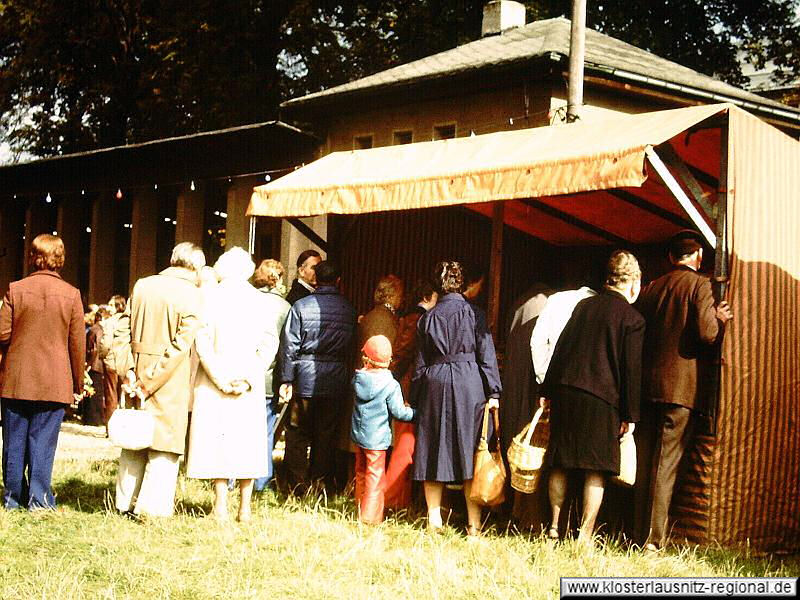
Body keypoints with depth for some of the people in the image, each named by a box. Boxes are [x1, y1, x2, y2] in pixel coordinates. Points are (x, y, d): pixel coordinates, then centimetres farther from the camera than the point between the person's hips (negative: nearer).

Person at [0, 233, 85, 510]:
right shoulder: (71, 294, -4)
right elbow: (77, 344, -1)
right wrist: (78, 381, 10)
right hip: (54, 382, -1)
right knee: (42, 442, 4)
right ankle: (39, 498, 5)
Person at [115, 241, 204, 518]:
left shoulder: (141, 285, 4)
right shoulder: (193, 296, -10)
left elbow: (130, 331, 7)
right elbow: (181, 344, -14)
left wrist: (138, 378, 10)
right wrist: (150, 383, -11)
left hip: (139, 368, 5)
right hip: (172, 380, -5)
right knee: (165, 442, 3)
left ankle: (126, 502, 21)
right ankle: (153, 508, 3)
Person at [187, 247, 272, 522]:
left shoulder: (210, 296, -4)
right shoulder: (260, 300, 1)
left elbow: (202, 342, -9)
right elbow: (266, 347, -3)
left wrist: (220, 378, -7)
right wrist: (249, 378, -3)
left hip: (213, 384, -2)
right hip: (251, 386, 2)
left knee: (216, 440, 4)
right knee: (248, 443, 9)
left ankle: (221, 506, 2)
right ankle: (245, 508, 10)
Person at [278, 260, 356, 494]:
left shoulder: (301, 306, -6)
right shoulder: (349, 309, 1)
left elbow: (290, 345, -6)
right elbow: (352, 348, 6)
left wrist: (286, 379, -3)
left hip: (306, 378, -2)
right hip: (336, 381, 2)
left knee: (298, 432, 7)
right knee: (327, 433, 11)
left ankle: (297, 483, 7)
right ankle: (323, 481, 16)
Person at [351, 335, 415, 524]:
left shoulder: (358, 379, -3)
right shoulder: (390, 385, -16)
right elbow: (399, 412, -13)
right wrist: (414, 413, 3)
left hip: (358, 434, 6)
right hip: (377, 438, -6)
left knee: (361, 473, 18)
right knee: (375, 475, 2)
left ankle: (360, 510, 29)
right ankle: (370, 516, 3)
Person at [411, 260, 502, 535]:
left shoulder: (427, 317, 7)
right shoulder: (473, 313, -1)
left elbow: (420, 362, 11)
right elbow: (486, 354, -4)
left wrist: (415, 399, 16)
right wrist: (493, 392, -1)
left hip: (434, 385, 2)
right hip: (469, 384, -2)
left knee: (434, 450, 8)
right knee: (469, 451, 1)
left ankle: (434, 519, 11)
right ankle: (474, 523, 1)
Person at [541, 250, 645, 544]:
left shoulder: (583, 305, 13)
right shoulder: (632, 318, -2)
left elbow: (559, 349, 15)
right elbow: (632, 369, -4)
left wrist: (548, 391, 20)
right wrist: (630, 414, 0)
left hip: (563, 390, 5)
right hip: (600, 398, -5)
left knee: (560, 464, 12)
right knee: (596, 470, 0)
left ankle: (554, 525, 17)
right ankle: (585, 535, -2)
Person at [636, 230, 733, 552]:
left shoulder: (651, 288, 13)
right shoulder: (700, 284, -5)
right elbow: (707, 333, -15)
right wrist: (721, 318, 6)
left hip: (648, 384, 5)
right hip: (681, 386, -5)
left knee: (644, 461, 10)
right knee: (667, 462, -5)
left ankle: (636, 533, 13)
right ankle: (653, 539, -6)